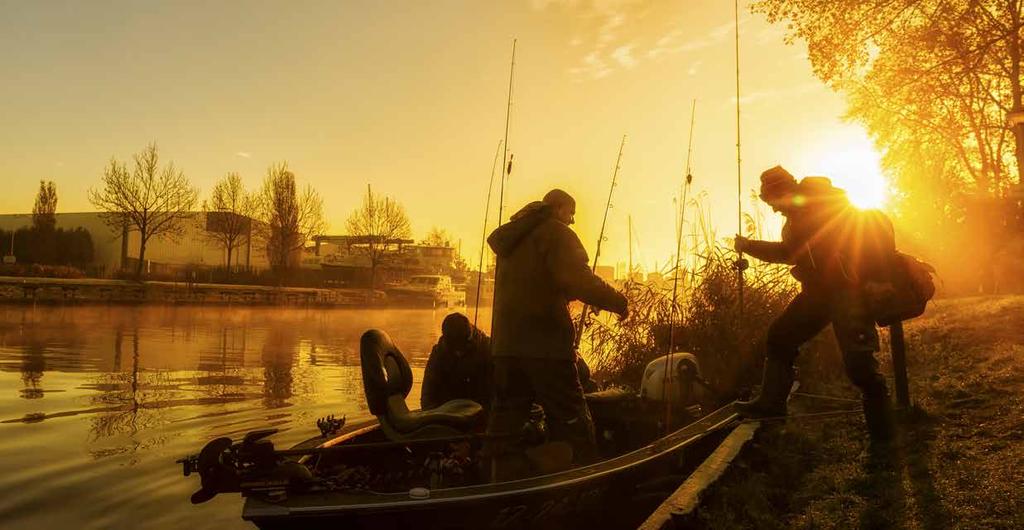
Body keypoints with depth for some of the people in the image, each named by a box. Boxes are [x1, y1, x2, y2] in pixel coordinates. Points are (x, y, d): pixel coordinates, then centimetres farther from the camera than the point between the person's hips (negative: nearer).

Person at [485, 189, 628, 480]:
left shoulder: (512, 238, 21)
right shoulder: (556, 233, -4)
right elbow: (577, 279, -19)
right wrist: (618, 302, -11)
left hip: (506, 344, 8)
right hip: (545, 346, -7)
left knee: (505, 426, 10)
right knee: (573, 426, 1)